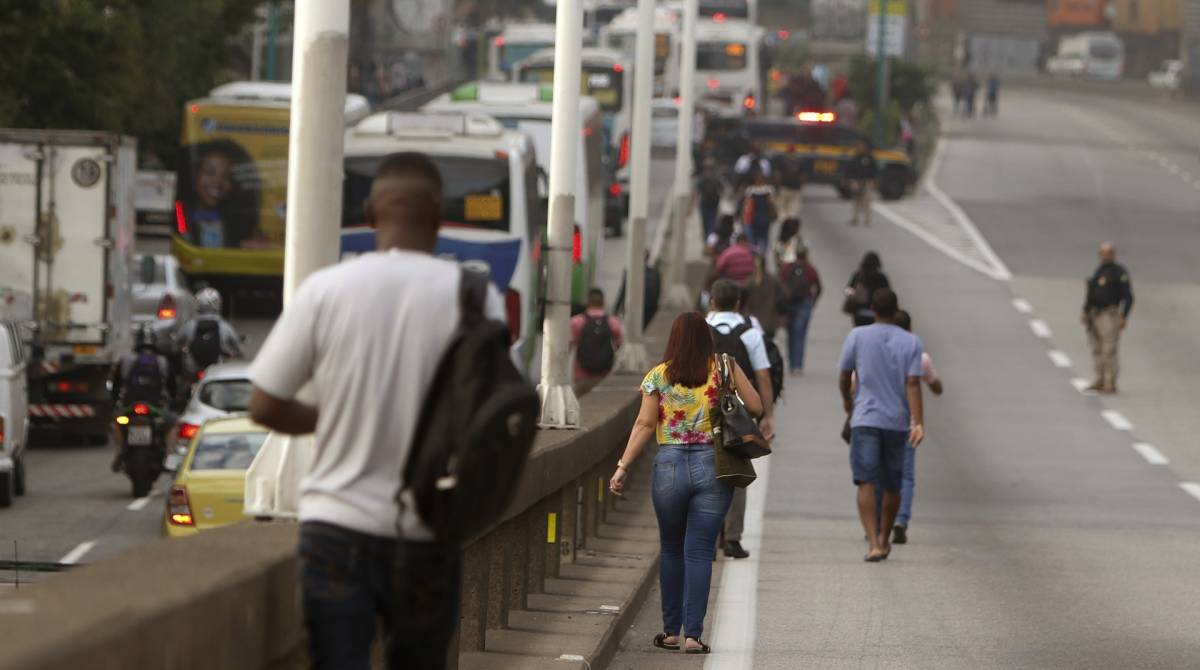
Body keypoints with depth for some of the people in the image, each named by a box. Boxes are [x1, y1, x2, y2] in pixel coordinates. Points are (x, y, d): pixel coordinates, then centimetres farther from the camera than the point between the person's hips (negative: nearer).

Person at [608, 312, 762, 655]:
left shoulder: (658, 376, 1)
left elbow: (645, 424, -3)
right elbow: (755, 407, 2)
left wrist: (623, 467, -1)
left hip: (669, 465, 0)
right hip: (712, 465, 0)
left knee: (671, 549, 16)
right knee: (699, 552, 1)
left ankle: (671, 631, 19)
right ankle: (693, 635, -5)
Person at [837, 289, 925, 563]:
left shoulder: (857, 336, -2)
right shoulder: (912, 342, 0)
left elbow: (844, 378, 7)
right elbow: (913, 385, -10)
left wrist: (847, 400, 27)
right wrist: (918, 423, -15)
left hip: (865, 420, -2)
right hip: (898, 422, 2)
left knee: (866, 484, -8)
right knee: (892, 485, 17)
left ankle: (874, 544, -22)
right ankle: (884, 540, 31)